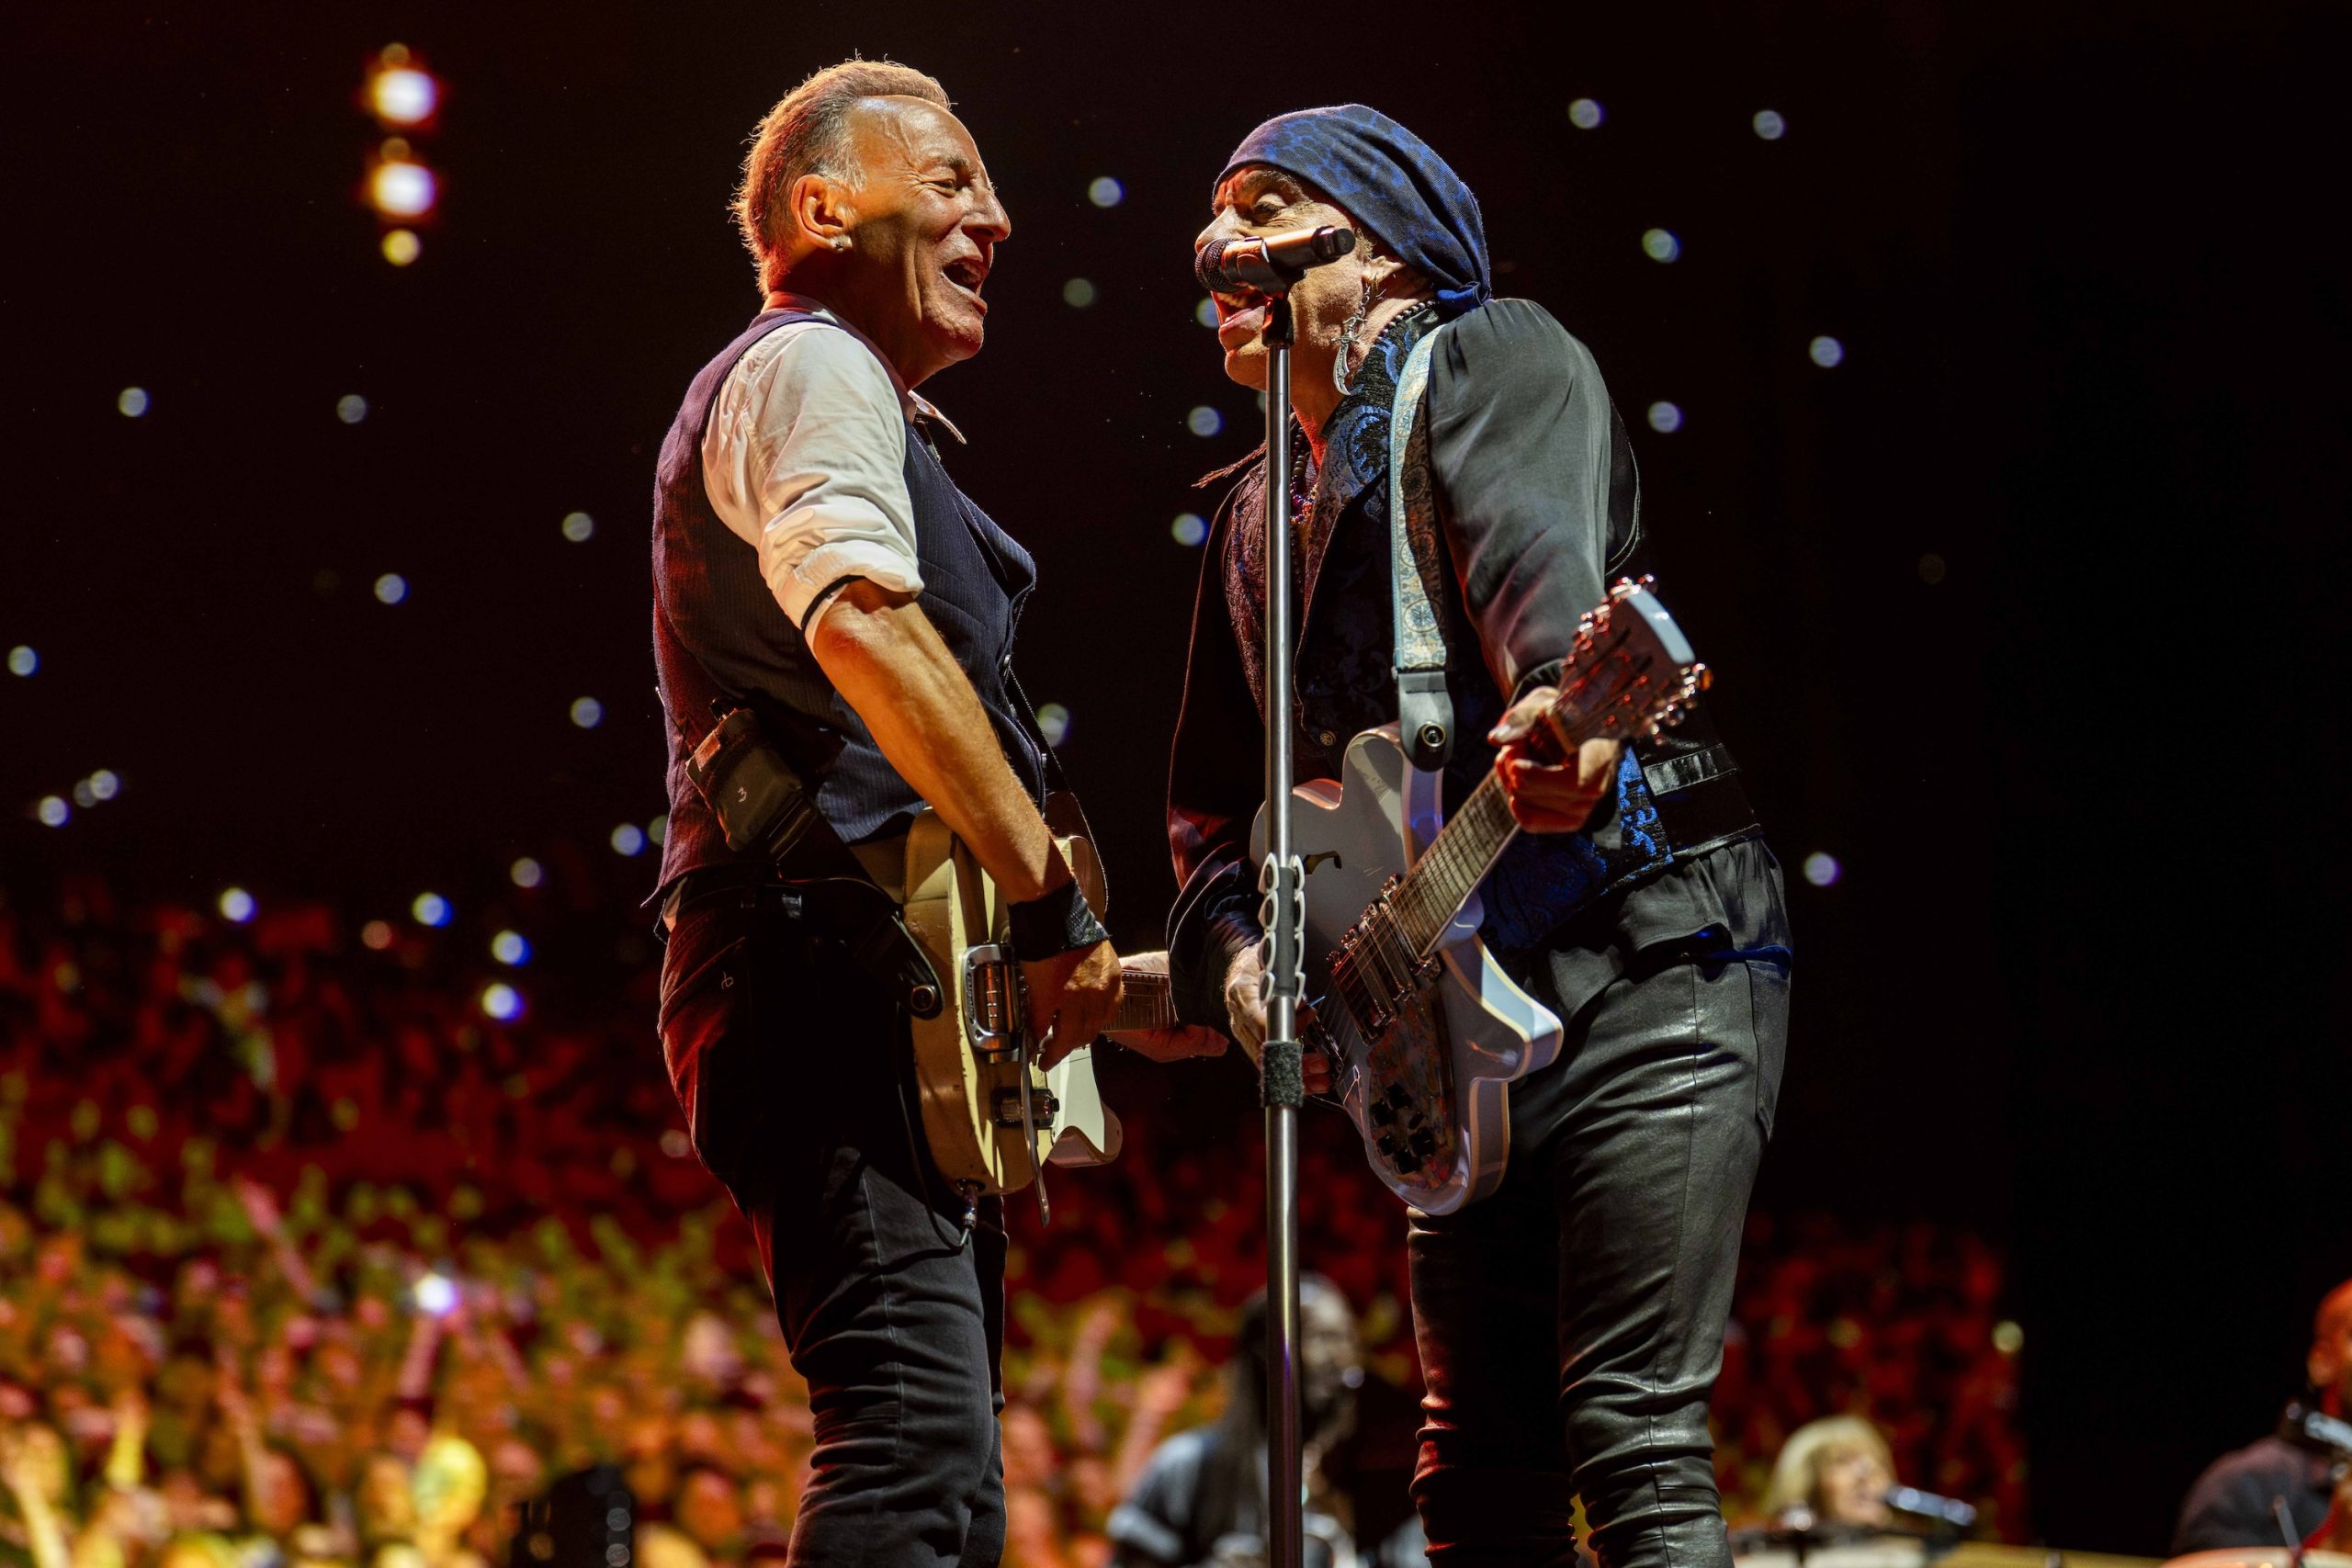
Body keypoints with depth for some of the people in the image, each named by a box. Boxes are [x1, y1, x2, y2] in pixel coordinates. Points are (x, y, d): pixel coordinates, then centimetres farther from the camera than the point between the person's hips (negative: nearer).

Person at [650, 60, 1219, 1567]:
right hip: (834, 969, -11)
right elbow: (862, 622, -22)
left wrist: (1095, 988, 26)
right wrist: (1054, 902, -20)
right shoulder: (812, 369, -2)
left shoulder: (793, 393, 31)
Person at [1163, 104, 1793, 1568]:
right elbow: (1215, 797, 22)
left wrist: (1562, 711, -46)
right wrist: (1235, 948, 0)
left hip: (1650, 950, -8)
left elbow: (1540, 554, -24)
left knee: (1637, 1439, -15)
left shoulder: (1492, 358, -1)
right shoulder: (1260, 515, 21)